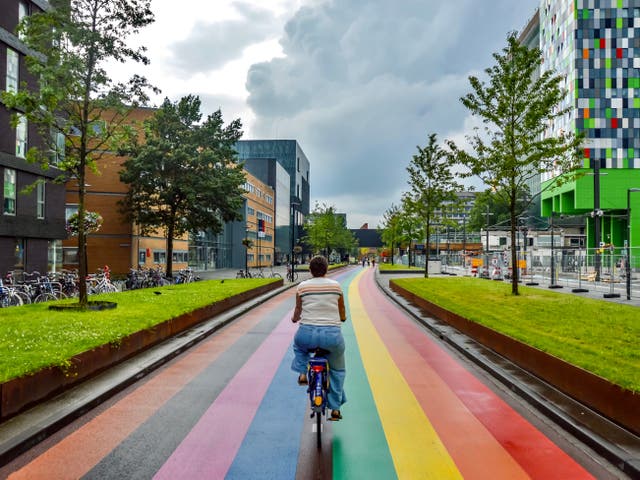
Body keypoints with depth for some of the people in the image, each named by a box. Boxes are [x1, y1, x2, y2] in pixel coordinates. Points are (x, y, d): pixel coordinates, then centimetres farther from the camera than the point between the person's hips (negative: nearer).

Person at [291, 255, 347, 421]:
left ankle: (302, 373, 17)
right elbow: (343, 316, 12)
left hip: (308, 334, 0)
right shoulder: (336, 286, 5)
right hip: (332, 335, 0)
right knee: (337, 370, 25)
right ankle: (335, 408, 23)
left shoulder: (302, 287, 2)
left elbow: (297, 314, 10)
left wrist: (294, 319, 32)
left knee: (298, 343, 37)